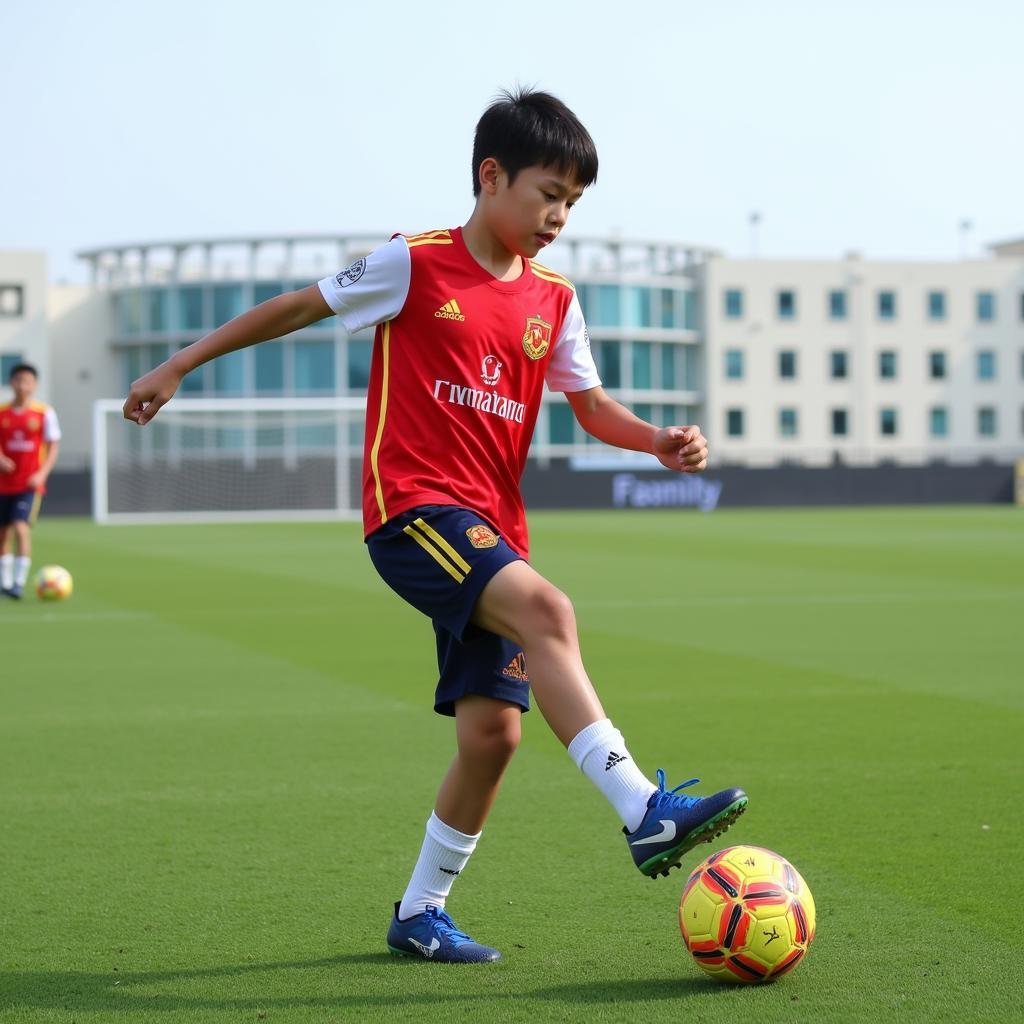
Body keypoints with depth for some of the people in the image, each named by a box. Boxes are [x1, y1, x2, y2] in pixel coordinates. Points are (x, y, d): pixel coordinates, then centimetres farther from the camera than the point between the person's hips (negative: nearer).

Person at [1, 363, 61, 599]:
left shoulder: (45, 413, -1)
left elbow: (53, 446, 1)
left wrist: (42, 473, -12)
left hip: (30, 484, -3)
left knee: (21, 528, -18)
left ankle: (19, 582, -16)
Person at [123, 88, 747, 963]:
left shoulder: (553, 301, 13)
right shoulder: (415, 265, -2)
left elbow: (591, 406, 17)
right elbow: (296, 308, 7)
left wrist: (660, 441, -4)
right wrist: (179, 366, 11)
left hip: (492, 527, 6)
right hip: (413, 505, -6)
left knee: (493, 727, -2)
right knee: (545, 610, -31)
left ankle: (420, 914, 15)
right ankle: (645, 811, -37)